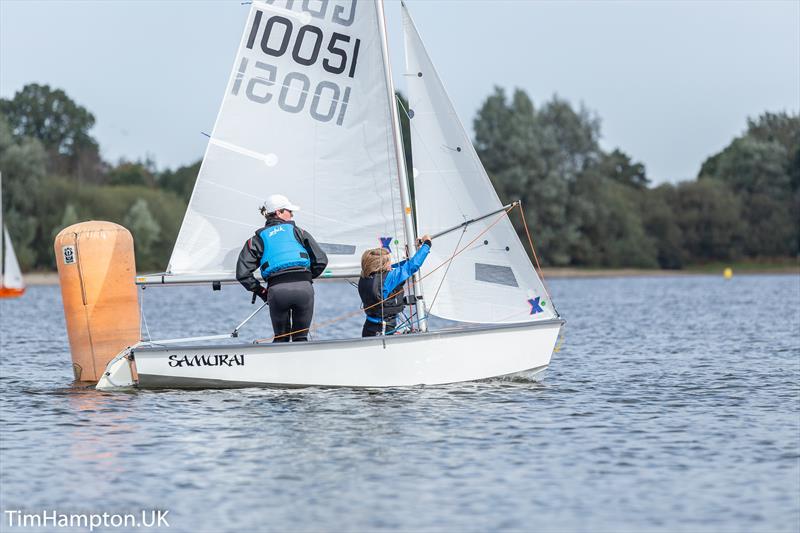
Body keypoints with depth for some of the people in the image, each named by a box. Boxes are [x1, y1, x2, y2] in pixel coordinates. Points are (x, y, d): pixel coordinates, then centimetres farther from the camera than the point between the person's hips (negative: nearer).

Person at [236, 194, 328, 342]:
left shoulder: (258, 239, 19)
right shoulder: (298, 232, 19)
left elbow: (242, 273, 9)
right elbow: (321, 260, 12)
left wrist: (260, 291, 20)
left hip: (276, 290, 0)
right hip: (303, 287, 0)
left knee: (281, 338, 16)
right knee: (300, 338, 13)